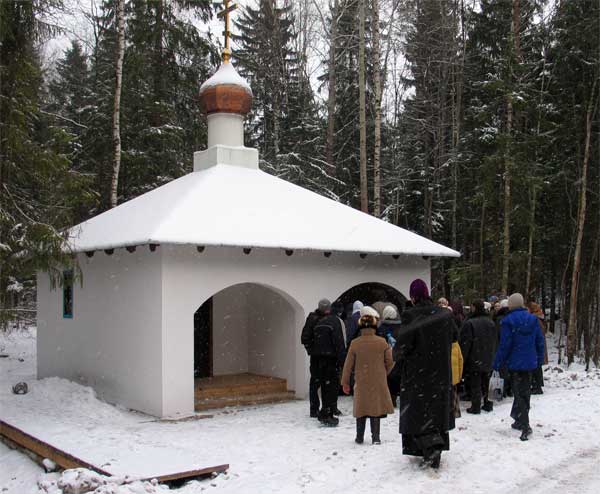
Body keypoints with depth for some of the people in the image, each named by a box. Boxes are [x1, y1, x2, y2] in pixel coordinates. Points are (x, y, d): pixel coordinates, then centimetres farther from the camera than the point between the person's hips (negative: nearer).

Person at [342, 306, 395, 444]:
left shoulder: (355, 343, -6)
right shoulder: (382, 342, -7)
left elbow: (348, 365, 0)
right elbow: (389, 362, 1)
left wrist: (345, 382, 11)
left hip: (361, 383, 1)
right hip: (378, 383, -1)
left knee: (361, 408, 11)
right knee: (376, 407, 6)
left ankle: (359, 437, 16)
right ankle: (375, 437, 6)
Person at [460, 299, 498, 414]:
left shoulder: (470, 323, -16)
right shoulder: (491, 322, 6)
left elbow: (465, 343, -15)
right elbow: (496, 342, 14)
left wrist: (462, 359, -7)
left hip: (475, 360, -6)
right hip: (489, 360, 6)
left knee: (475, 384, 0)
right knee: (486, 383, 16)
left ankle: (476, 406, 2)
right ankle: (487, 404, 21)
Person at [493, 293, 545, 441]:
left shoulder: (508, 321, -13)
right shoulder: (533, 319, 3)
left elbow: (505, 345, -15)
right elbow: (539, 341, 7)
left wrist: (497, 363, -6)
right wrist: (539, 359, 17)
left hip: (515, 363, -5)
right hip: (530, 362, 5)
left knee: (519, 393, -1)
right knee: (525, 391, 17)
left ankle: (525, 426, -9)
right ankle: (520, 420, 29)